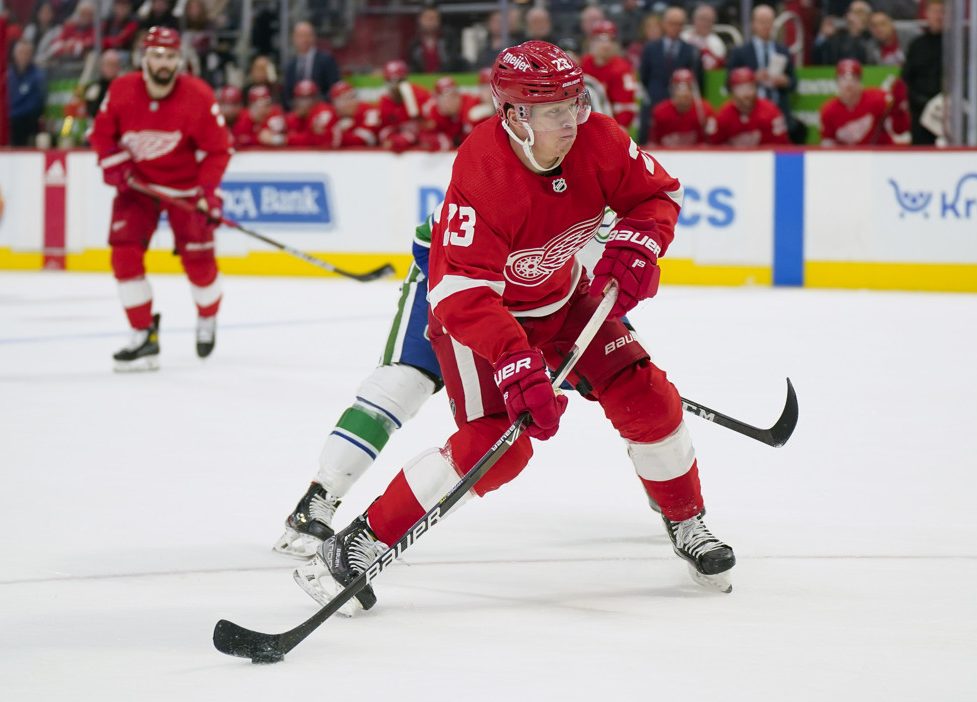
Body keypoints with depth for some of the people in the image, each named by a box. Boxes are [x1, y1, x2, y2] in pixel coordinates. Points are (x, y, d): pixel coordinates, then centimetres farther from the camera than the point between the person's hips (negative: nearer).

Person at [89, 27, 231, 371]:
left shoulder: (198, 96, -19)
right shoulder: (121, 91, -13)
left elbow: (218, 148, -13)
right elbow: (101, 132, 3)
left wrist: (208, 193, -22)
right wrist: (114, 164, -13)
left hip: (186, 185, -2)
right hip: (137, 183, 2)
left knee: (197, 258, -3)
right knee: (125, 252, -13)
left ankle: (208, 318, 30)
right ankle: (144, 336, -6)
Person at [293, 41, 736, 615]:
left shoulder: (597, 140, -20)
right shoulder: (481, 175, -37)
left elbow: (659, 194, -3)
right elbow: (461, 294, -38)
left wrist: (634, 246, -23)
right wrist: (515, 363, -48)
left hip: (562, 296, 6)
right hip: (476, 307, -6)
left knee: (645, 397, -2)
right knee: (495, 443, -21)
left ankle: (687, 523, 23)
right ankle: (357, 545, -13)